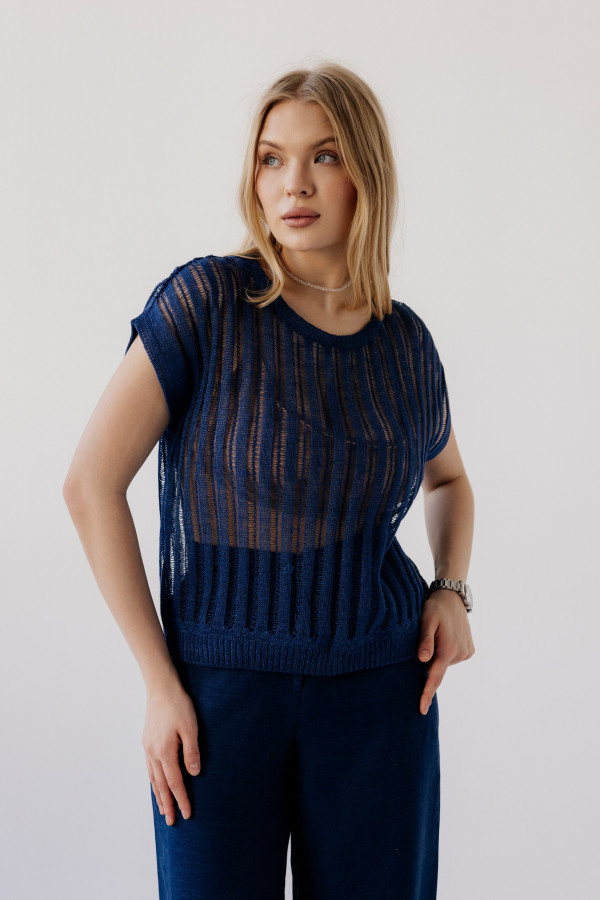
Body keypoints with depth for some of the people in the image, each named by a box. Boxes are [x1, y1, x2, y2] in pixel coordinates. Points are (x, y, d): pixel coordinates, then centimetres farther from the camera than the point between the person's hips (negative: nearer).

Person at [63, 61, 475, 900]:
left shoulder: (404, 341, 0)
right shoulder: (205, 301, -12)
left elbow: (448, 478, 19)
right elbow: (92, 482, -12)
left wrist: (453, 590, 0)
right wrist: (159, 683, -12)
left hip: (380, 688, 3)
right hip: (221, 681, -2)